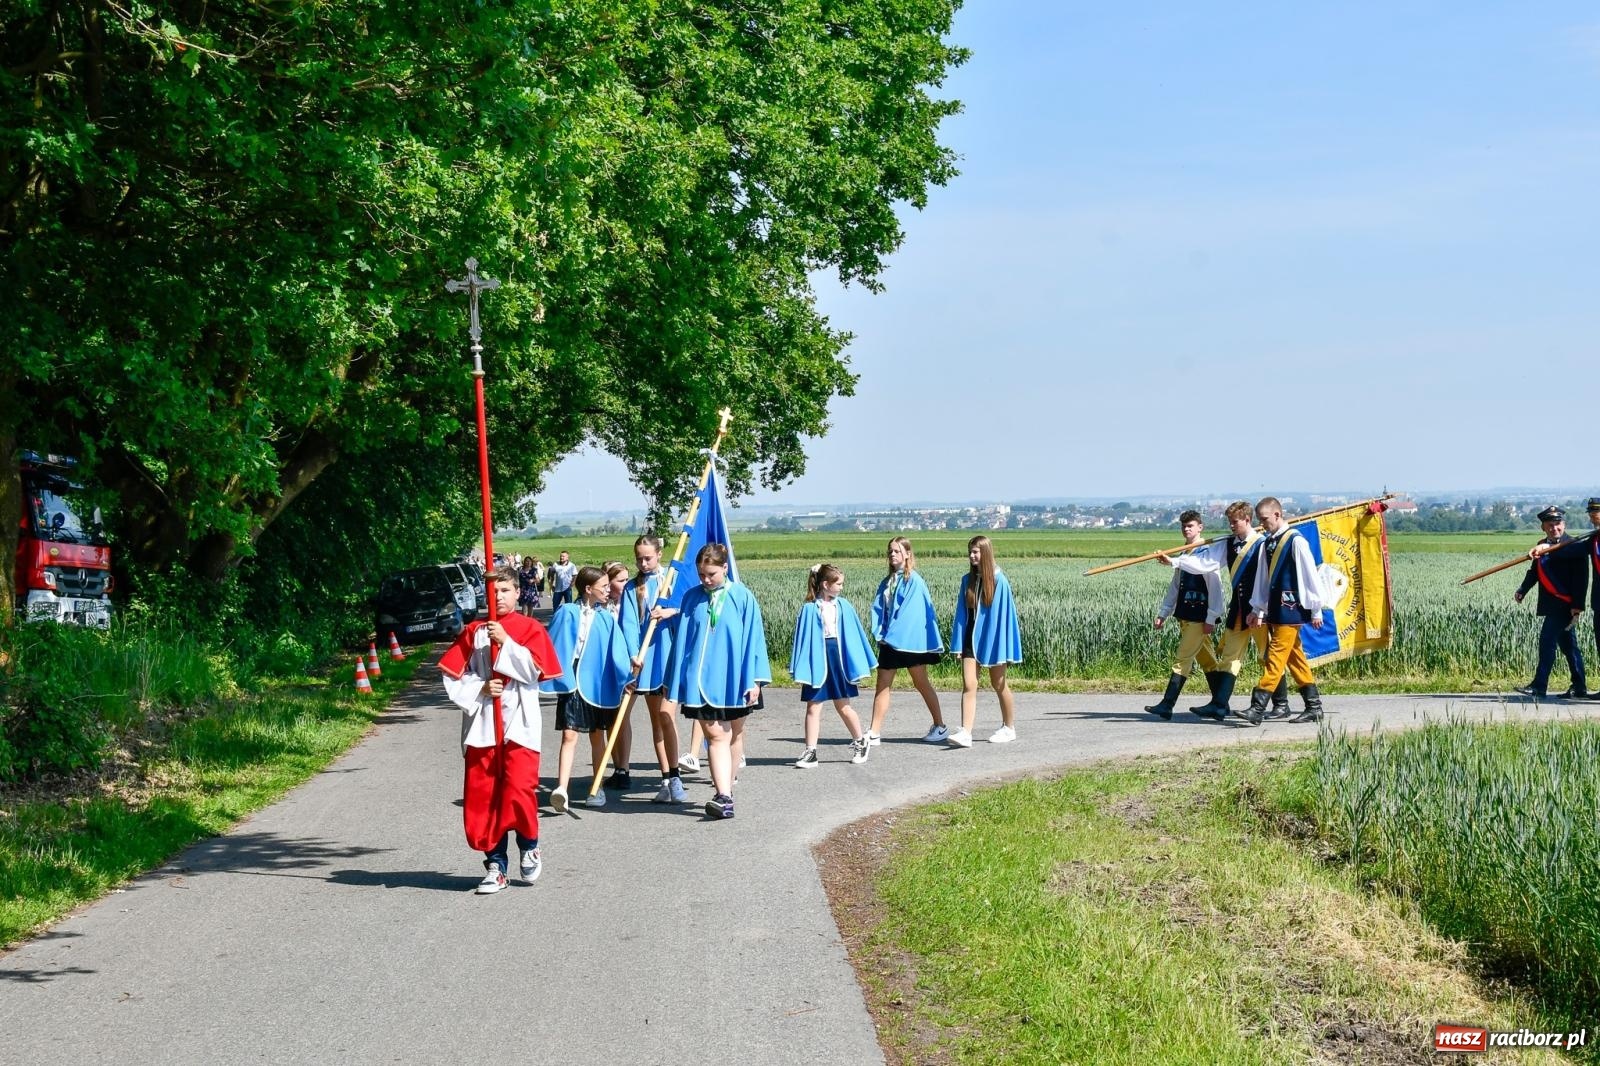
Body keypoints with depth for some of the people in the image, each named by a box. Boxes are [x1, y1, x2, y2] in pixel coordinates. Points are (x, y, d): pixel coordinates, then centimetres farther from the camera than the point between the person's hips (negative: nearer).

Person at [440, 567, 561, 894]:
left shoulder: (531, 629, 4)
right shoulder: (473, 632, 9)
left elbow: (534, 669, -9)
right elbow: (453, 675, 5)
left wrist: (505, 641, -14)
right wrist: (481, 689, -10)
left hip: (519, 722, -2)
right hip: (482, 724, 3)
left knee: (519, 790, -12)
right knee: (481, 796, 1)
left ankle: (529, 846, 14)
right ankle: (495, 865, 10)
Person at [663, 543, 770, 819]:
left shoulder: (742, 597, -3)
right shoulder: (691, 598, 2)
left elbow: (753, 639, -1)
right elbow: (681, 639, 6)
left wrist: (754, 681, -5)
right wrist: (676, 682, 4)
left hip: (733, 679, 0)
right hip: (701, 680, 0)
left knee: (732, 735, 12)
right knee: (716, 736, -9)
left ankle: (726, 788, 28)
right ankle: (724, 796, -18)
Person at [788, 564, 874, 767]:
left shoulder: (843, 606, 1)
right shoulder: (810, 609, -6)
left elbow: (854, 636, 8)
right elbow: (802, 638, -4)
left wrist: (858, 665, 9)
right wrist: (801, 670, -7)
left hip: (839, 659, 1)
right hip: (817, 661, -1)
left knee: (843, 707, 9)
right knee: (813, 708, 0)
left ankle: (860, 743, 27)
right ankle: (810, 752, 4)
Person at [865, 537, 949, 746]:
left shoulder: (914, 580, -9)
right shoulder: (887, 581, 12)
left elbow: (911, 611, -16)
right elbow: (879, 609, 8)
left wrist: (892, 634, -18)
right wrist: (879, 633, -7)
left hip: (910, 640, -6)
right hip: (889, 641, 6)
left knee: (921, 683, 4)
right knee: (883, 685, 2)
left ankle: (940, 726, 18)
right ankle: (874, 734, 2)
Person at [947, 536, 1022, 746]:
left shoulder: (998, 580, -9)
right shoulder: (967, 580, 5)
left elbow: (1005, 613, -7)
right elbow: (962, 613, 9)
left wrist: (1004, 649, -8)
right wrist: (958, 643, 3)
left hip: (992, 639, -4)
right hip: (971, 638, 4)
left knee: (999, 685, 10)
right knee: (968, 685, -8)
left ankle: (1009, 728, 26)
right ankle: (965, 733, -14)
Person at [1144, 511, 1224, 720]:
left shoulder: (1208, 552, -9)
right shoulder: (1183, 555, 16)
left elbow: (1215, 587, -12)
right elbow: (1174, 586, 21)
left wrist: (1211, 618, -16)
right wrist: (1163, 613, 16)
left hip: (1200, 617, -8)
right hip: (1185, 615, 8)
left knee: (1183, 659, -12)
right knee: (1206, 659, 12)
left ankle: (1167, 705, -16)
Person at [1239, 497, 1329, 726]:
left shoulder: (1295, 540, -11)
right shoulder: (1268, 542, 12)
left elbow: (1310, 575, -11)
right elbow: (1263, 578, 18)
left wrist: (1316, 610, -9)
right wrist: (1258, 608, 16)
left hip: (1291, 610, -9)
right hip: (1275, 609, 9)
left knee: (1275, 658, -11)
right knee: (1295, 659, 11)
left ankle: (1258, 707, -15)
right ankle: (1314, 707, 17)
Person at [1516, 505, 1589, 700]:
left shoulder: (1573, 546, -9)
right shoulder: (1542, 546, 12)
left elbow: (1581, 579, -13)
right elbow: (1534, 572, 16)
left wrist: (1577, 606, -18)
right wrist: (1522, 590, 0)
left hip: (1564, 604, -8)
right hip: (1551, 604, 8)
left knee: (1547, 641, -12)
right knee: (1567, 645, 13)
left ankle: (1539, 687, -12)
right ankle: (1579, 688, 21)